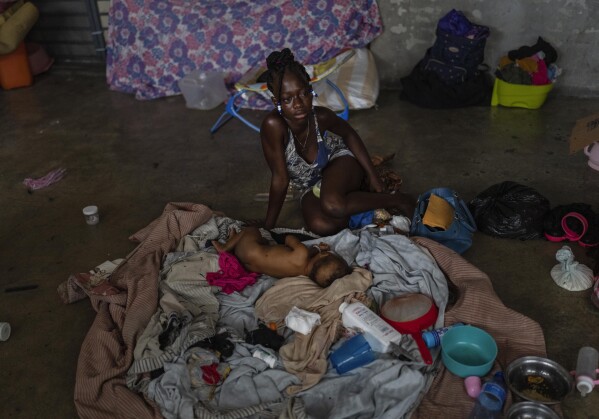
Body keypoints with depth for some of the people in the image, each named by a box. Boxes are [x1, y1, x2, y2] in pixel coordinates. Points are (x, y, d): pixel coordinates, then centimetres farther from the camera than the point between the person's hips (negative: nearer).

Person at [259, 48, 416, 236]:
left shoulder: (321, 116, -26)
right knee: (319, 225, -30)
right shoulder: (273, 125, -34)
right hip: (311, 186, 2)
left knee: (332, 205, -36)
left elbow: (349, 135, -3)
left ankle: (396, 200, -11)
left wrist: (372, 176, -4)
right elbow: (280, 180, -26)